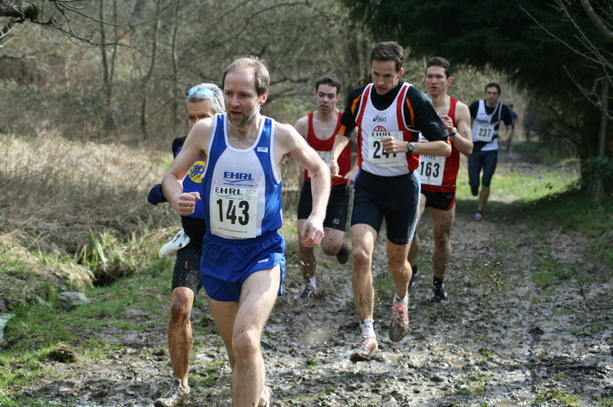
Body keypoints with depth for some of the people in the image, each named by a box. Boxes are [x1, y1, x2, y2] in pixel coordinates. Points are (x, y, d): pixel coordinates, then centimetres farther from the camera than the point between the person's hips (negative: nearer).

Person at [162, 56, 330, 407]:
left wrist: (318, 216, -5)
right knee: (237, 352, 15)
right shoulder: (206, 131, -5)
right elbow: (173, 175, 5)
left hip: (263, 251, -3)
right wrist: (177, 198, -18)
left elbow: (320, 170, 9)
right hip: (217, 251, 3)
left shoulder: (281, 135, -8)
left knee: (245, 340, -26)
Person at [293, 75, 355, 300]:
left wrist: (355, 171, -17)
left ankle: (341, 244, 29)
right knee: (305, 241, -8)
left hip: (338, 190, -2)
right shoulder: (304, 124, -3)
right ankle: (309, 284, 15)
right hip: (311, 188, 2)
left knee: (330, 247, -10)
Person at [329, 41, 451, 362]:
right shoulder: (358, 97, 0)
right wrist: (334, 156, 0)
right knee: (361, 254, -17)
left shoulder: (413, 100, -13)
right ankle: (368, 337, -14)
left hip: (402, 187, -2)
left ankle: (401, 301, 49)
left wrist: (405, 146, -27)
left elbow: (444, 146, -14)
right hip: (367, 185, 2)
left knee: (397, 261, 11)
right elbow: (345, 130, 20)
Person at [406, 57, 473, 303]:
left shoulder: (459, 110, -2)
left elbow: (468, 149, -5)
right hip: (416, 181, -1)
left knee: (441, 237, 9)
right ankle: (411, 272, -2)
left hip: (444, 185, 1)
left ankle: (438, 283, 30)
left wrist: (452, 132, -21)